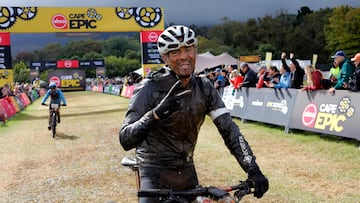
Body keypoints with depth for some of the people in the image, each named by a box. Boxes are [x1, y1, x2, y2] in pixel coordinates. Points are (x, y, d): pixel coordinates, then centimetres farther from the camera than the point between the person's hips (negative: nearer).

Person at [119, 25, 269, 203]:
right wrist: (154, 115, -41)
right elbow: (125, 140, -23)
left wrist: (253, 170, -20)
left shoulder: (204, 88, -4)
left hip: (187, 172, 5)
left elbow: (229, 129, -9)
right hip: (156, 172, -4)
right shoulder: (150, 89, -17)